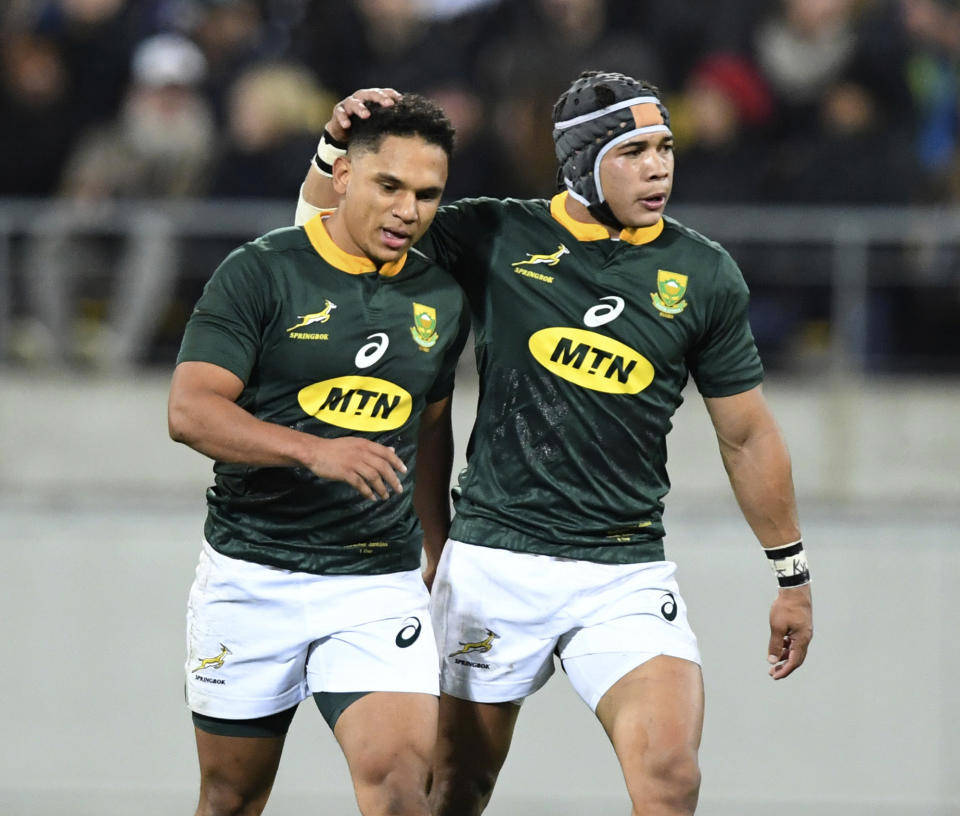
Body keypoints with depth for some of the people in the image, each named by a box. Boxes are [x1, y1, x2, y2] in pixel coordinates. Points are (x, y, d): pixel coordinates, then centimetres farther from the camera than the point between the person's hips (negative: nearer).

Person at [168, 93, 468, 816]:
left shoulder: (442, 300, 7)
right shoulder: (260, 273, -7)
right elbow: (190, 410, -16)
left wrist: (439, 560, 27)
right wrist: (313, 452, -29)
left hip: (380, 586, 2)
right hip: (251, 576, -2)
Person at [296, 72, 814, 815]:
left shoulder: (704, 276, 2)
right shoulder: (497, 240, -1)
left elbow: (748, 435, 11)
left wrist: (793, 575, 14)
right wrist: (339, 145, -15)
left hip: (626, 574, 0)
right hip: (495, 562, 0)